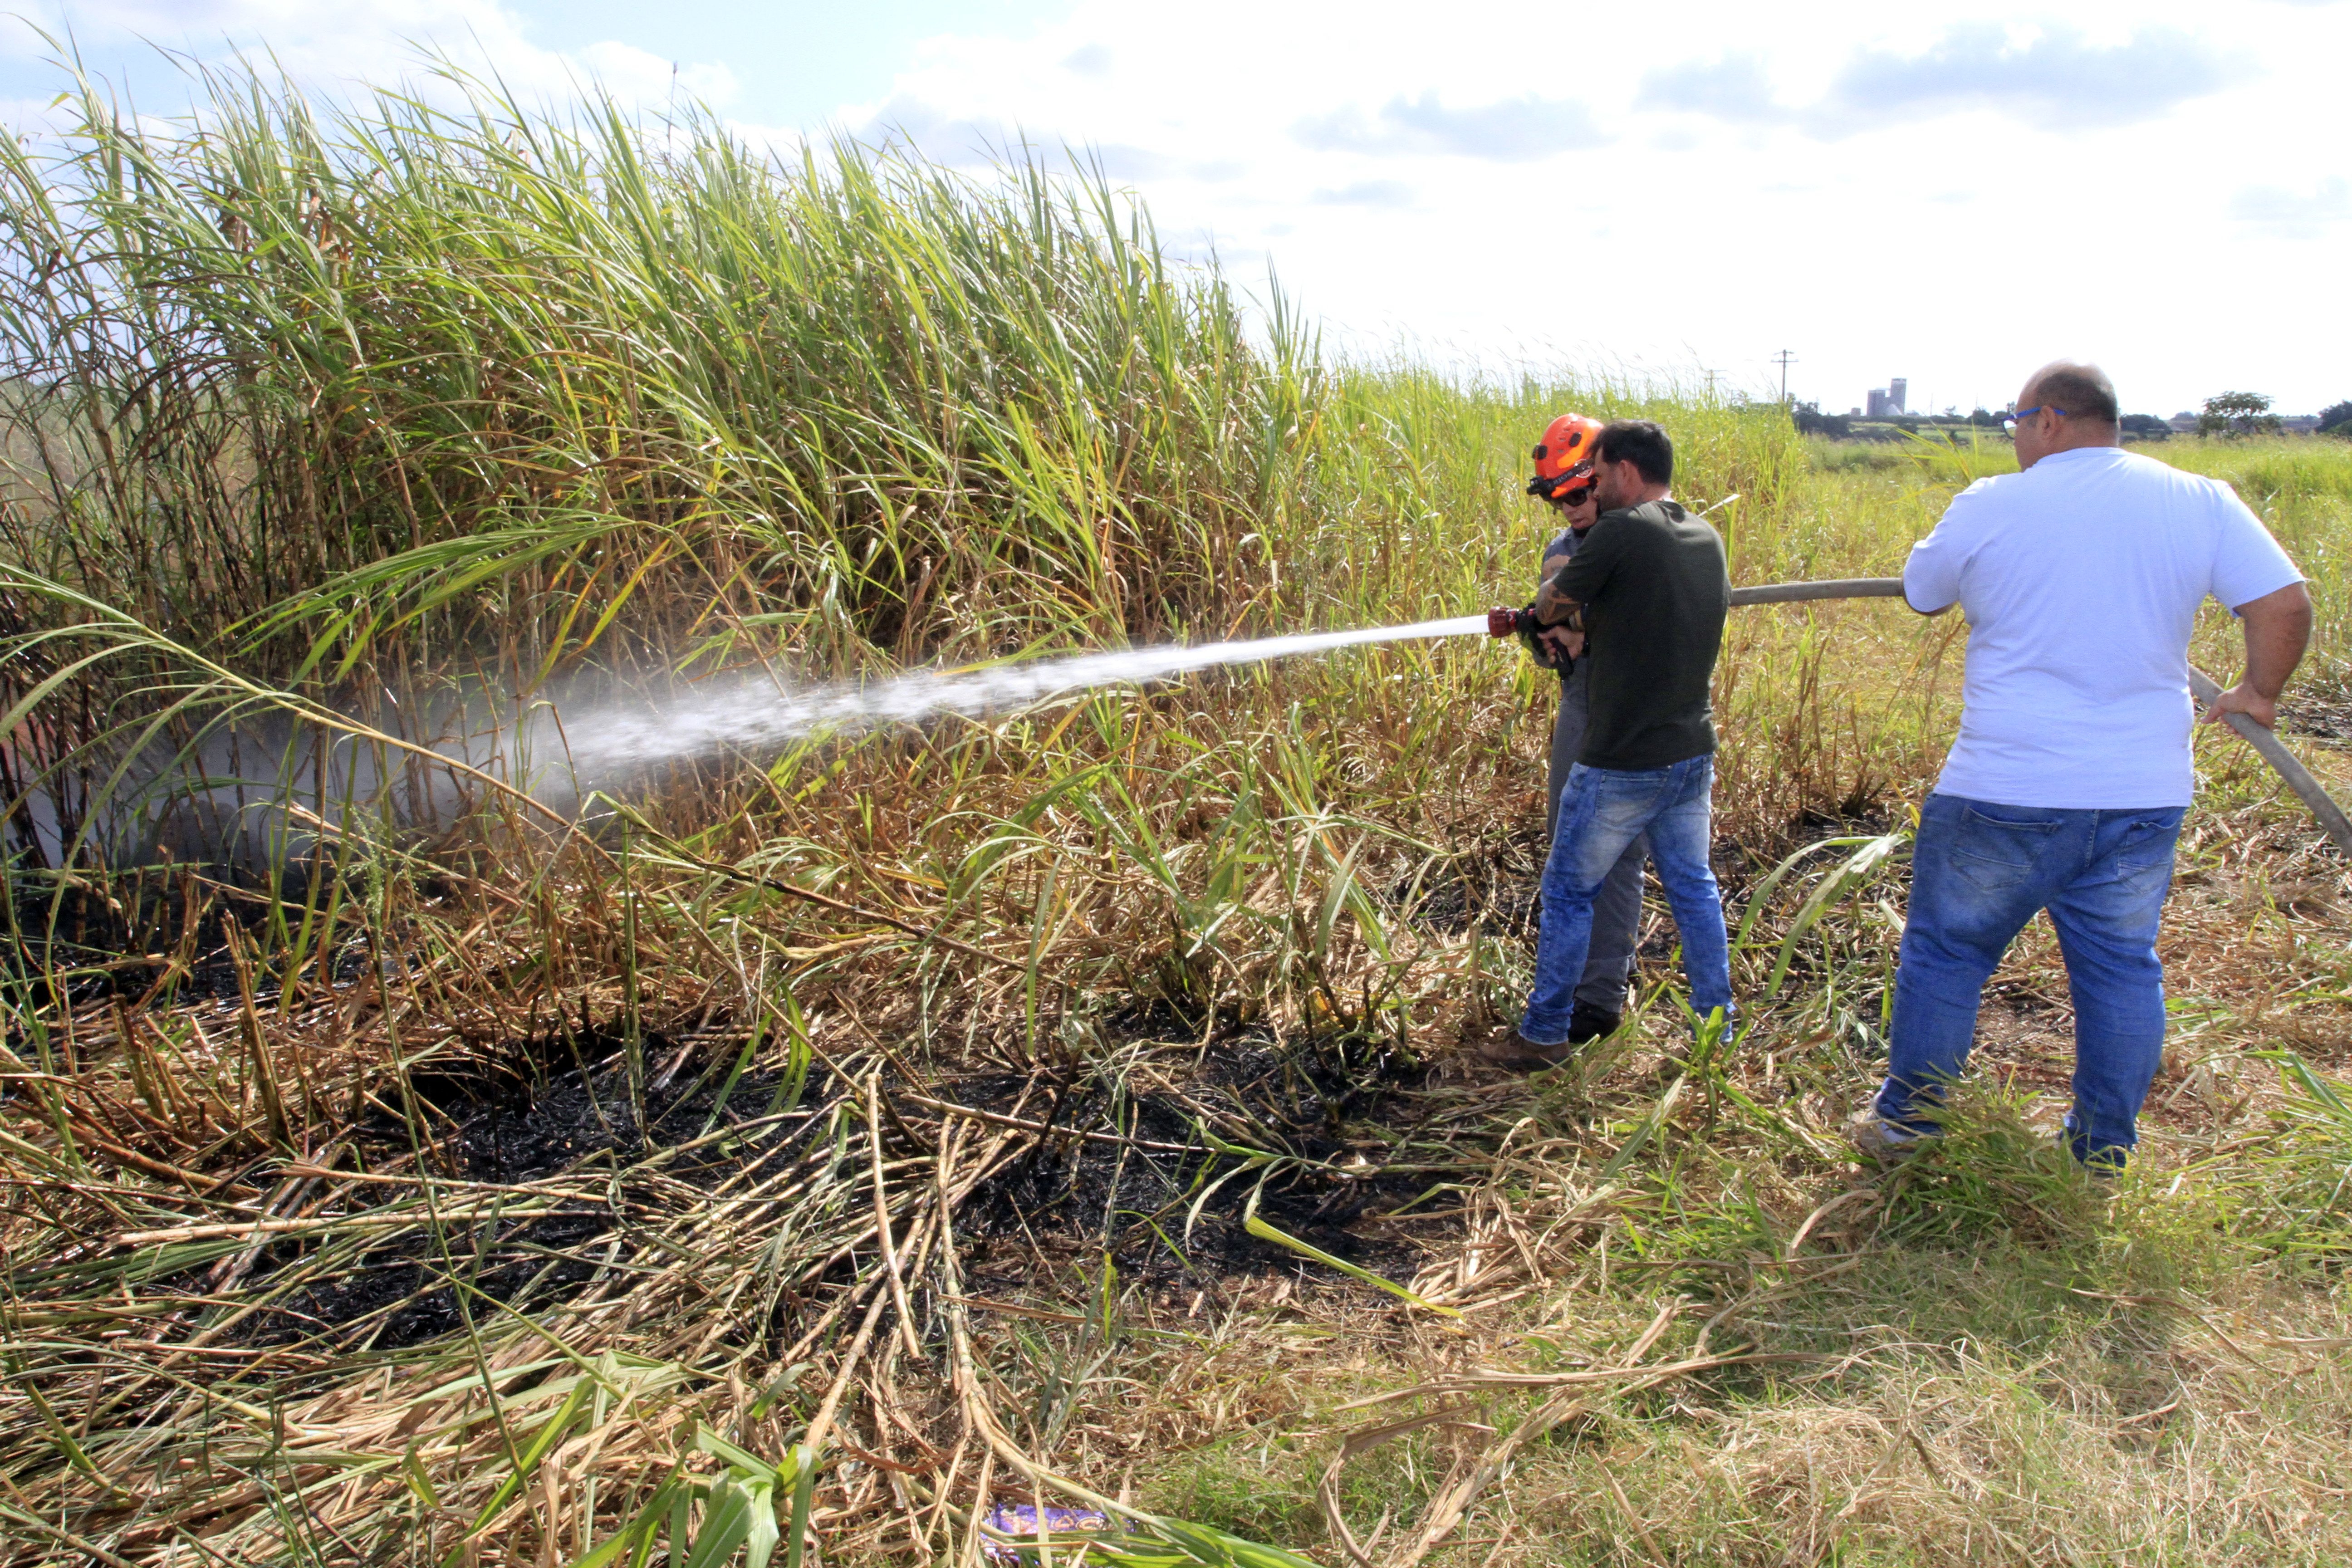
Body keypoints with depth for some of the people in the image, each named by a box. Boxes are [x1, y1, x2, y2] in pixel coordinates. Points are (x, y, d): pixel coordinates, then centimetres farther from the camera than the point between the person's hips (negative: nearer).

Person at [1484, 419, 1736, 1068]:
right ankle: (1717, 1024, 25)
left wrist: (1560, 587, 14)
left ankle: (1544, 1035, 14)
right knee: (1693, 889, 17)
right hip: (1692, 754, 7)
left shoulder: (1621, 531, -16)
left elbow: (1549, 606, -9)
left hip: (1622, 764, -7)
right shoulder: (1708, 539, 8)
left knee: (1568, 893, 5)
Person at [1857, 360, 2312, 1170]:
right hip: (2145, 795, 4)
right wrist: (2258, 692, 17)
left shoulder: (1989, 507, -5)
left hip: (2007, 791, -3)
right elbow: (2285, 603, 1)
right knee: (2123, 968, 15)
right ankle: (2105, 1156, 26)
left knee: (1944, 953, 11)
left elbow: (1921, 592, 10)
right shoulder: (2202, 501, 3)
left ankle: (1905, 1126, 22)